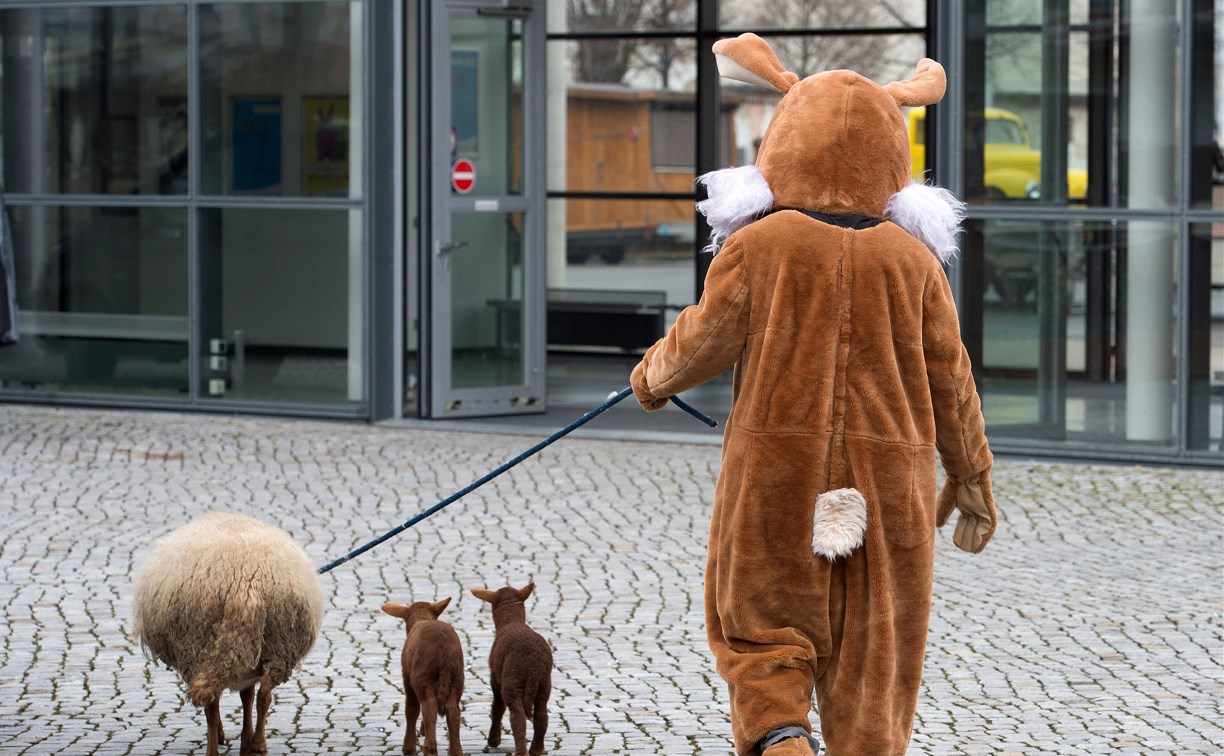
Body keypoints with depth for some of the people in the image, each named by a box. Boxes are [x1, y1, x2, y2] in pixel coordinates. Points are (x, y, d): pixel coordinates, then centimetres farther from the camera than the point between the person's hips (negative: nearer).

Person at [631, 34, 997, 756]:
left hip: (778, 473, -1)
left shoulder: (759, 246, -7)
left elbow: (706, 339, -2)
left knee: (761, 618, 9)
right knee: (872, 642, 9)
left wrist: (653, 378, 20)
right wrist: (971, 475, 15)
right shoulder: (912, 258, 0)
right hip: (887, 480, 2)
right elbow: (949, 376, 4)